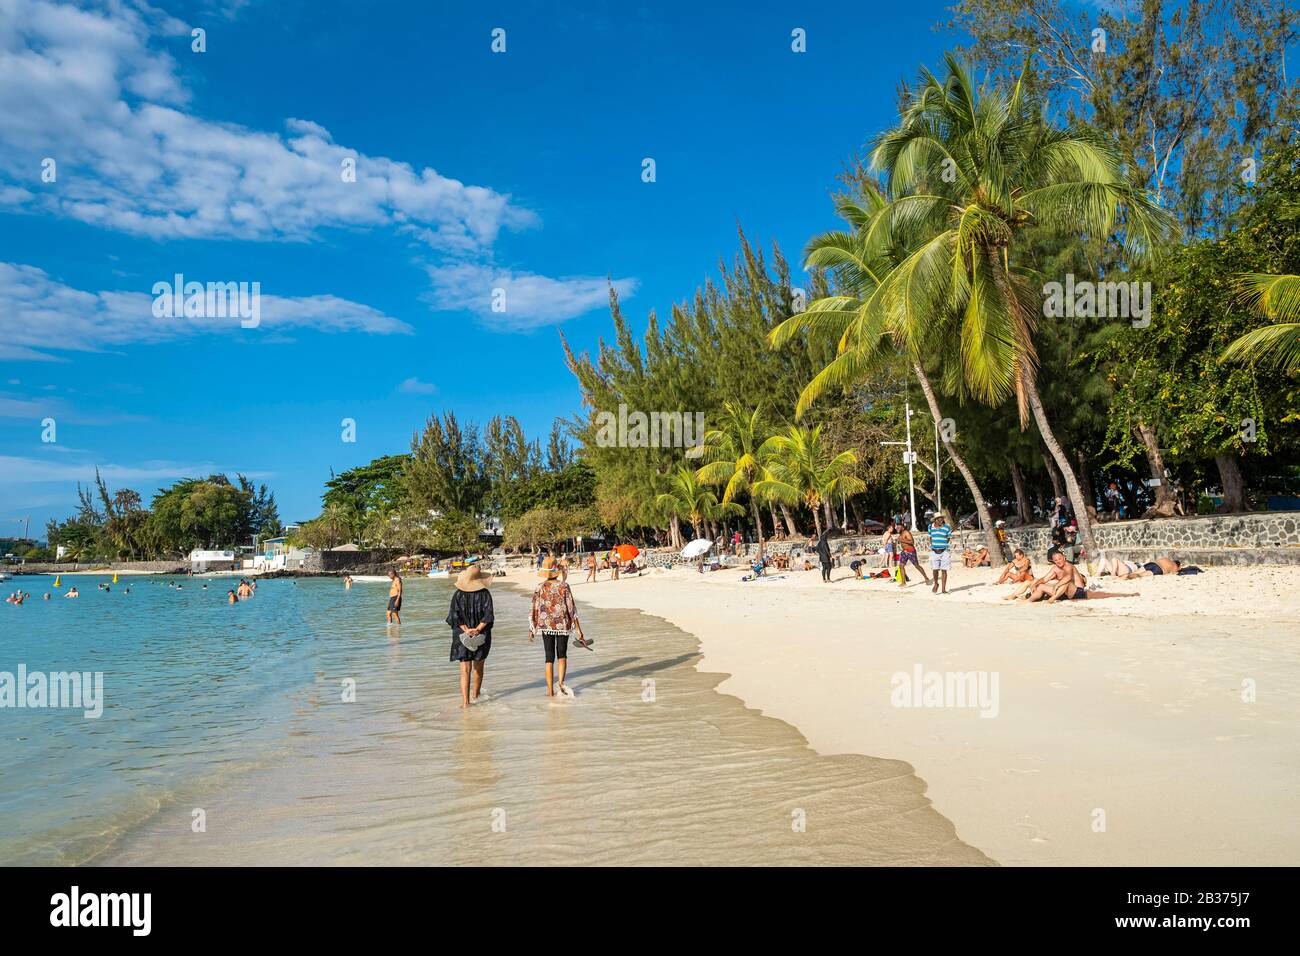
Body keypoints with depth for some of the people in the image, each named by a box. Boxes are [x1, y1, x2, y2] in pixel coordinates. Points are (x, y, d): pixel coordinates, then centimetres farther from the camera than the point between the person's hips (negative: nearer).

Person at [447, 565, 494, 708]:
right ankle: (476, 694, 37)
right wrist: (477, 629, -14)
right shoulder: (485, 593, -8)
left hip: (462, 636, 0)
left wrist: (467, 630, -12)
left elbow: (454, 616, -10)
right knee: (478, 667, 20)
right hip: (482, 635, 1)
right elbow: (488, 615, -15)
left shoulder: (457, 594, -5)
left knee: (465, 670, 1)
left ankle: (465, 701, -9)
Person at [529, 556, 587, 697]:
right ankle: (561, 682, 0)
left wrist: (531, 629, 8)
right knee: (562, 654, 18)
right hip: (563, 625, 0)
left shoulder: (540, 588, -6)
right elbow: (572, 609, -9)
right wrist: (578, 630, -5)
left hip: (546, 626, 0)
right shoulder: (564, 587, -8)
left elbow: (534, 610, -4)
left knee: (549, 658, 10)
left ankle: (550, 690, 11)